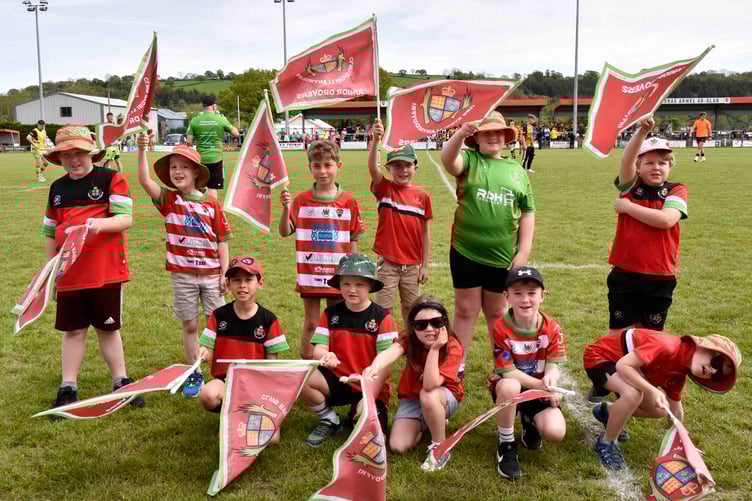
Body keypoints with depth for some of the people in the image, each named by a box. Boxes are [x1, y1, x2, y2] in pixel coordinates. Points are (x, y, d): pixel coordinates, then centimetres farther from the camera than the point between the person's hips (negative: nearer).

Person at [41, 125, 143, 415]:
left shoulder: (111, 179, -4)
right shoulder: (57, 188, 11)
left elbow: (126, 218, -14)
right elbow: (50, 232, 17)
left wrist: (100, 223, -33)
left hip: (106, 270, -3)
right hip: (69, 273, 3)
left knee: (108, 327, 8)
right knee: (73, 329, 9)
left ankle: (120, 382, 22)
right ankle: (68, 389, 20)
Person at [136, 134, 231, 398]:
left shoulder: (212, 204, -2)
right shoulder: (169, 200, -1)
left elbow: (221, 240, 1)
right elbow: (144, 180, -18)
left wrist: (224, 273, -2)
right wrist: (142, 151, -30)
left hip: (211, 274, 0)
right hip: (182, 274, 0)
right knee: (190, 325, 10)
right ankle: (194, 374, 23)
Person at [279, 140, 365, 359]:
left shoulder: (348, 202, -1)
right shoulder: (302, 200, -1)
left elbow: (353, 240, 3)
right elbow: (285, 232, -7)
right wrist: (286, 208, -23)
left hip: (339, 274, 0)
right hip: (310, 273, 0)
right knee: (311, 324, 8)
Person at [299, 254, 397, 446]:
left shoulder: (382, 317, -9)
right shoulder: (329, 315, 1)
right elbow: (318, 349, -8)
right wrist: (325, 356, -34)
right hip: (338, 381, 2)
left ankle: (360, 416, 16)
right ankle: (329, 420, 1)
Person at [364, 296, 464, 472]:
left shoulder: (453, 348, -27)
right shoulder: (409, 339, -19)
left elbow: (430, 385, -38)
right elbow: (391, 352, -44)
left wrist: (434, 348, -42)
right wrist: (375, 366, -66)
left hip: (445, 397, -3)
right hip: (411, 398, 3)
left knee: (428, 396, -39)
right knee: (397, 446, -15)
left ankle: (440, 447, -15)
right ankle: (427, 422, 15)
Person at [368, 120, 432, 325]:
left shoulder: (422, 195, -1)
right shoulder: (384, 189, -5)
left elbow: (425, 232, 3)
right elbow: (372, 168, -25)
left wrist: (425, 265, 4)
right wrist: (376, 141, -42)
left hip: (412, 264, 2)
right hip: (387, 262, -2)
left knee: (412, 310, 15)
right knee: (383, 309, 4)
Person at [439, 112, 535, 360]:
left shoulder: (517, 170, 7)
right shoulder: (470, 160, 1)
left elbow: (527, 213, 7)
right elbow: (447, 161, -23)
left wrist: (524, 251, -1)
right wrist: (460, 134, -41)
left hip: (503, 255, 2)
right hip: (466, 252, -2)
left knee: (496, 312, 16)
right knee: (465, 311, 7)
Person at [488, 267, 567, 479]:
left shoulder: (552, 328, -11)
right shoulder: (501, 328, -19)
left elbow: (553, 366, -13)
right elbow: (507, 371, -20)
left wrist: (551, 380, -38)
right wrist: (540, 385, -27)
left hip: (540, 390, 3)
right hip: (508, 387, -2)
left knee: (555, 432, -23)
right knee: (510, 386, -40)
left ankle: (529, 419, 18)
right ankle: (506, 446, -15)